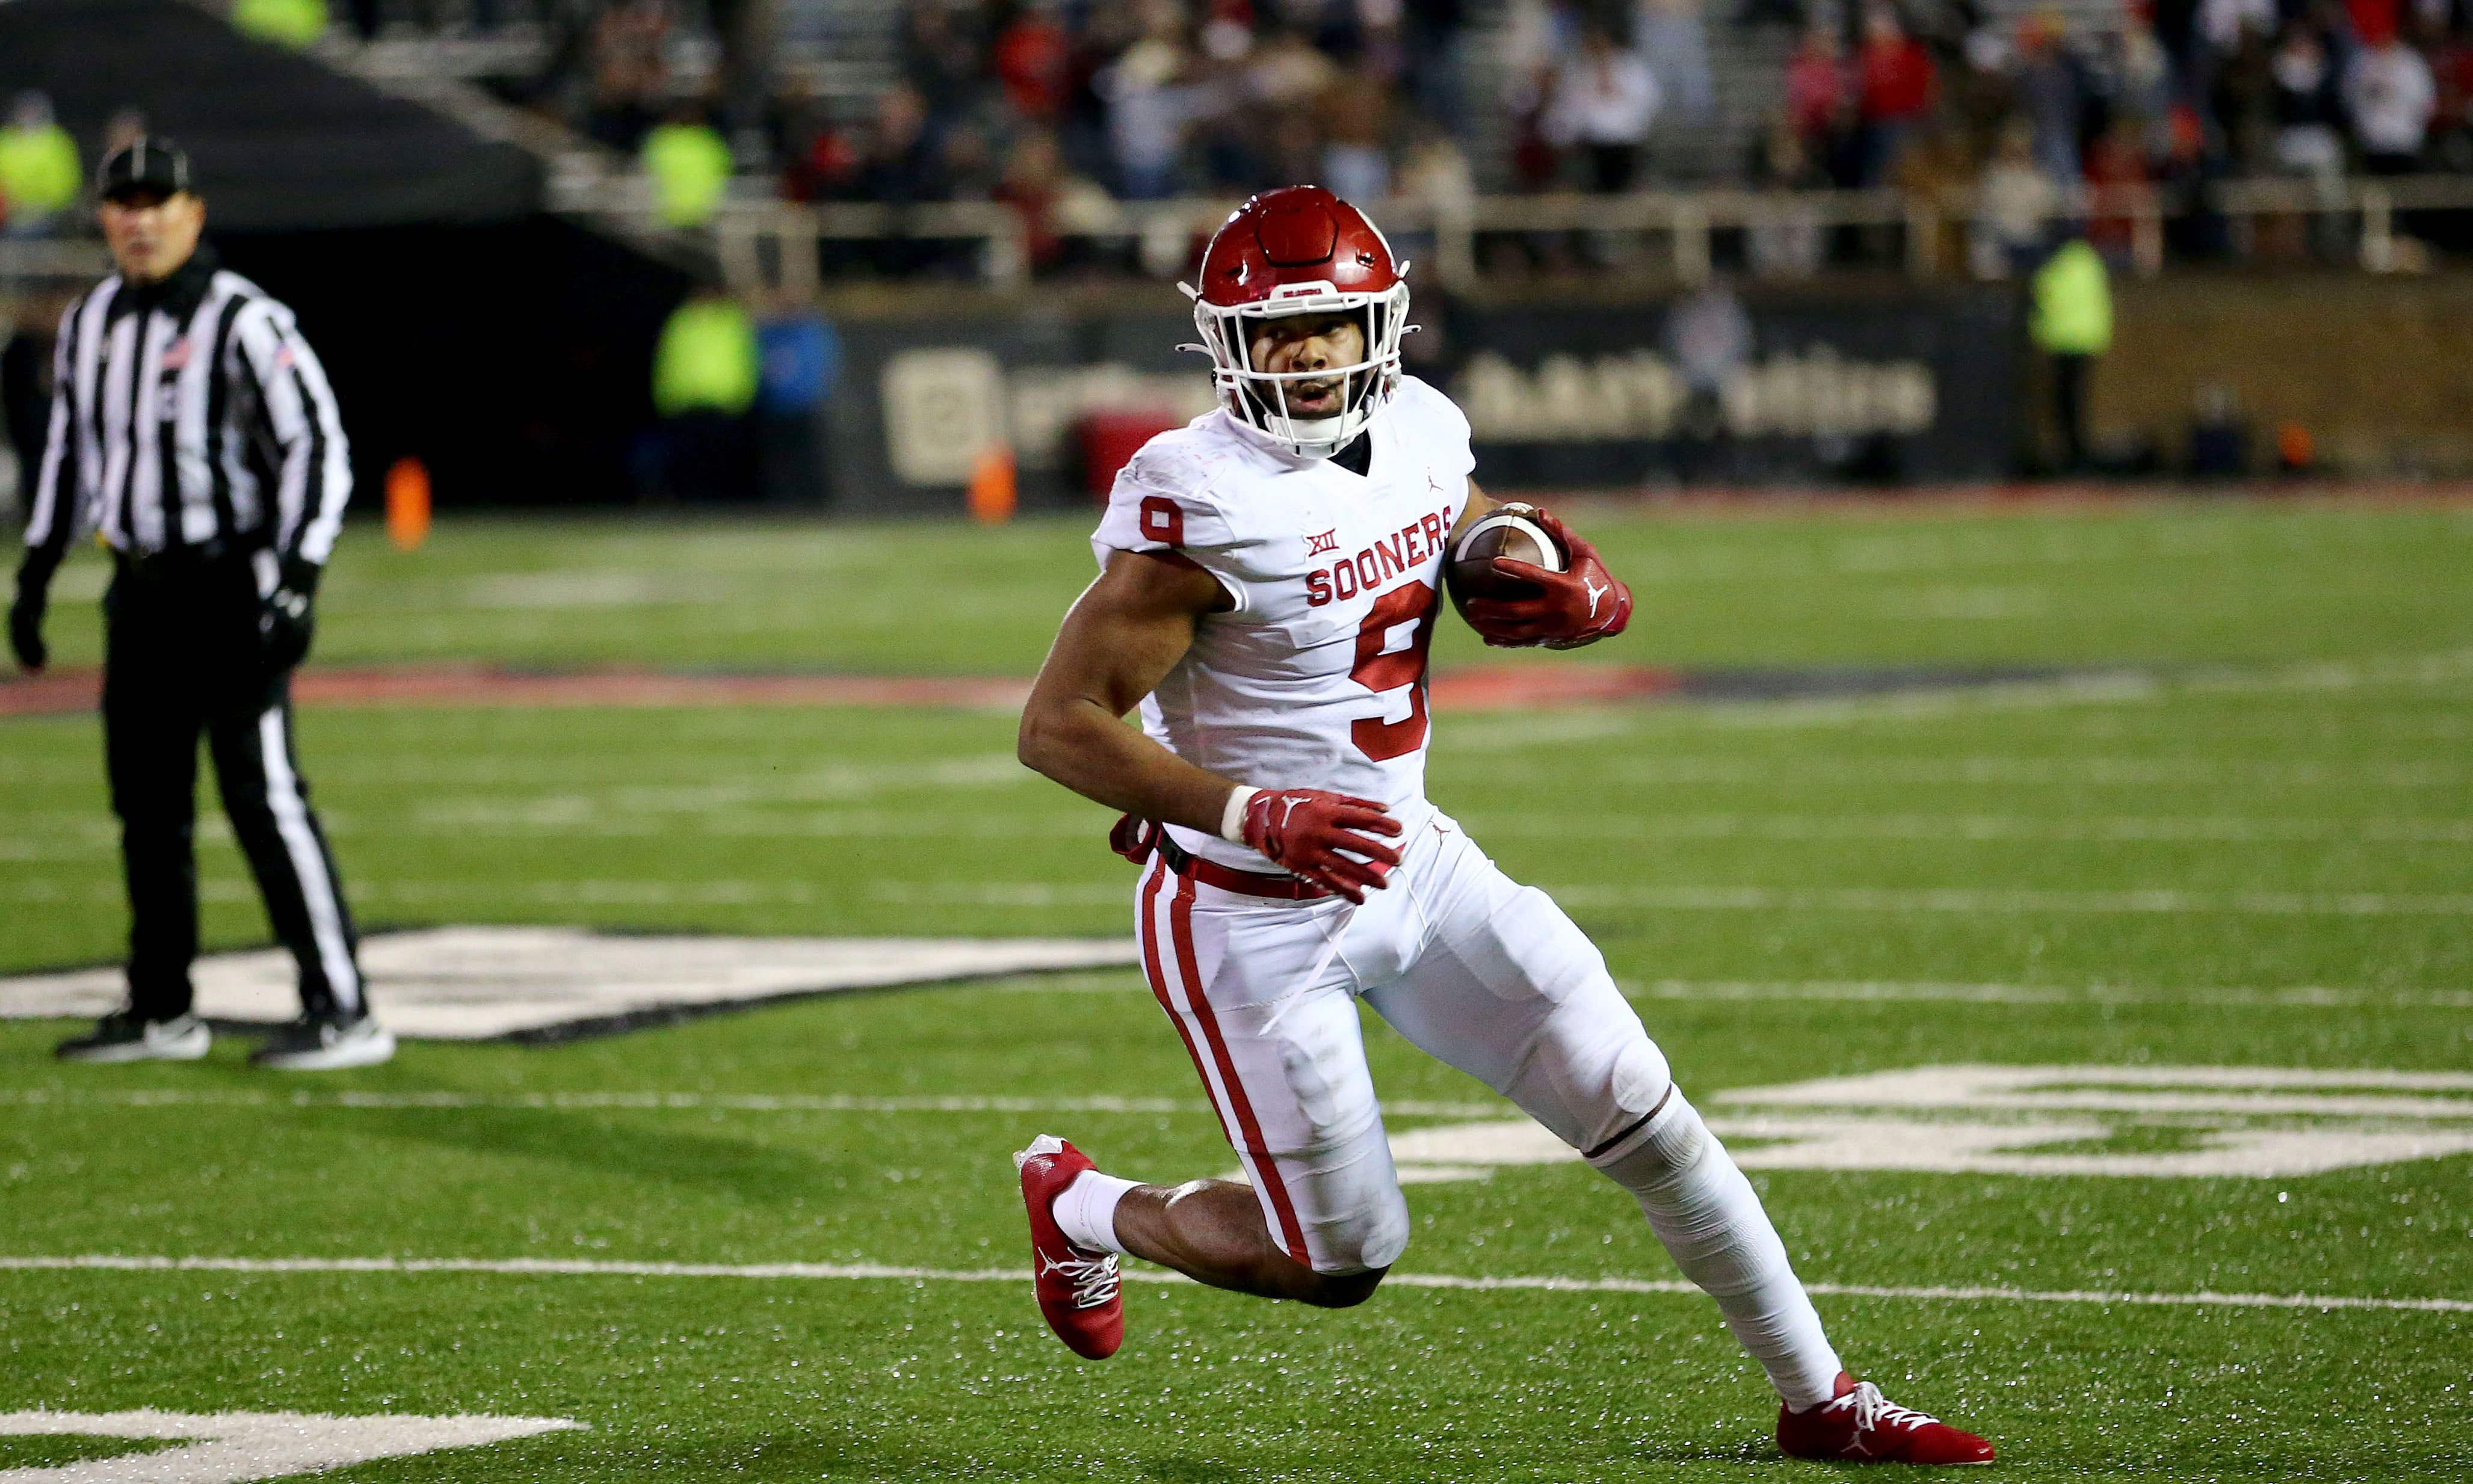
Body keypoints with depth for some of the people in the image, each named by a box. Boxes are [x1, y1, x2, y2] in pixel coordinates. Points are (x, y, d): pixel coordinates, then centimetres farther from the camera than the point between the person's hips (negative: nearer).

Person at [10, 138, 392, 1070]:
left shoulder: (244, 322, -12)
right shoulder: (90, 324, 11)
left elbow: (318, 448, -15)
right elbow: (70, 452, 22)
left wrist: (296, 584, -21)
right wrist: (35, 575, 20)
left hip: (231, 589, -7)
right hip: (140, 590, 7)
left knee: (262, 797, -12)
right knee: (146, 804, 11)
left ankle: (341, 1012, -11)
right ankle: (160, 1013, 21)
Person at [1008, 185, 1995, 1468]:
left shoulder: (1414, 437, -2)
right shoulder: (1204, 508, -24)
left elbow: (1503, 583, 16)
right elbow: (1056, 725, -23)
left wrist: (1578, 601, -9)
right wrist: (1252, 816, -31)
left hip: (1407, 864, 7)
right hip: (1254, 919, -7)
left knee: (1646, 1120, 5)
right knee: (1339, 1260, 2)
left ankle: (1819, 1402, 19)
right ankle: (1080, 1205, 30)